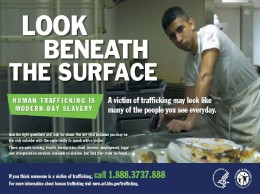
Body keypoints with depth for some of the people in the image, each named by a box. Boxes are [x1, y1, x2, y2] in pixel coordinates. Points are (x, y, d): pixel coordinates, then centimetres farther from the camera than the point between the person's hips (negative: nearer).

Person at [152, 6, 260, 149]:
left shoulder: (209, 32, -21)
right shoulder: (189, 62, 0)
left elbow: (206, 76, -34)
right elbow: (190, 104, 5)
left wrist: (190, 121, -39)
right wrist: (166, 114, -15)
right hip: (227, 108, 7)